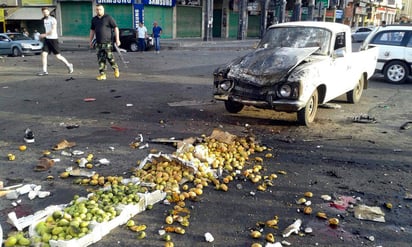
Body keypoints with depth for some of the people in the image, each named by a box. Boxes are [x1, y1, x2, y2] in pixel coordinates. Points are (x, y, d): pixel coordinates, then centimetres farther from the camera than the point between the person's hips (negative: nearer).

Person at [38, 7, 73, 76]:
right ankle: (44, 71, -2)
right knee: (44, 54, -6)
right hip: (47, 39, 6)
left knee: (58, 56, -2)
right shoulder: (44, 20, 12)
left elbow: (53, 30, -18)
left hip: (53, 39, -6)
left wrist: (44, 35, -20)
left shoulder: (53, 20, -10)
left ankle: (69, 65, 18)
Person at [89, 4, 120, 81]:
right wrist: (91, 41, 20)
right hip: (98, 43, 5)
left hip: (107, 42, -5)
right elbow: (92, 30, 23)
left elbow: (116, 28, -4)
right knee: (100, 60, 2)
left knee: (110, 57, -5)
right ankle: (102, 74, 7)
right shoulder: (94, 19, 13)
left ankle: (116, 69, 20)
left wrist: (117, 39, -10)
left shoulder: (108, 18, -3)